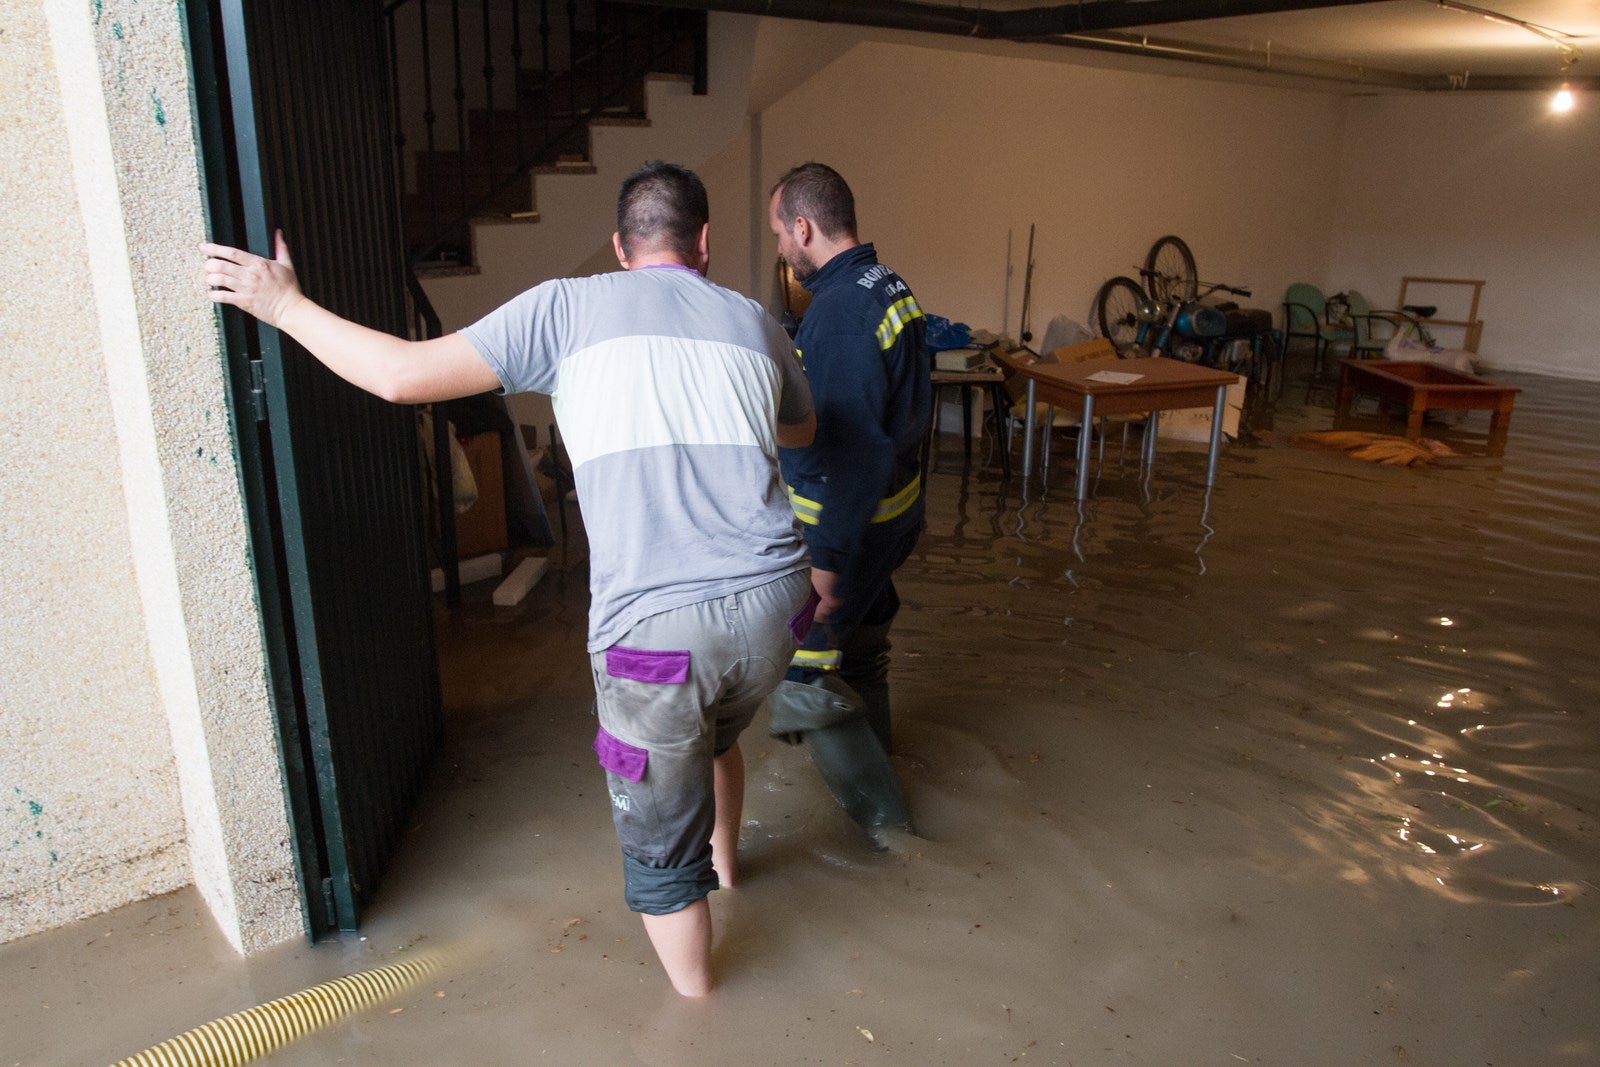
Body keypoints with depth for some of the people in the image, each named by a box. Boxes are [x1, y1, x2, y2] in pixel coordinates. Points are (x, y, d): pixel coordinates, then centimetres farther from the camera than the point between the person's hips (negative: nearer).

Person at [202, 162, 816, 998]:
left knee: (660, 860, 16)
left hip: (655, 625, -5)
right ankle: (723, 862, 64)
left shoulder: (569, 308, 0)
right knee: (715, 737, 37)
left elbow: (406, 376, -4)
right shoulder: (754, 323, 11)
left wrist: (287, 308, 12)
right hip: (771, 605, 6)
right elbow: (801, 431, 30)